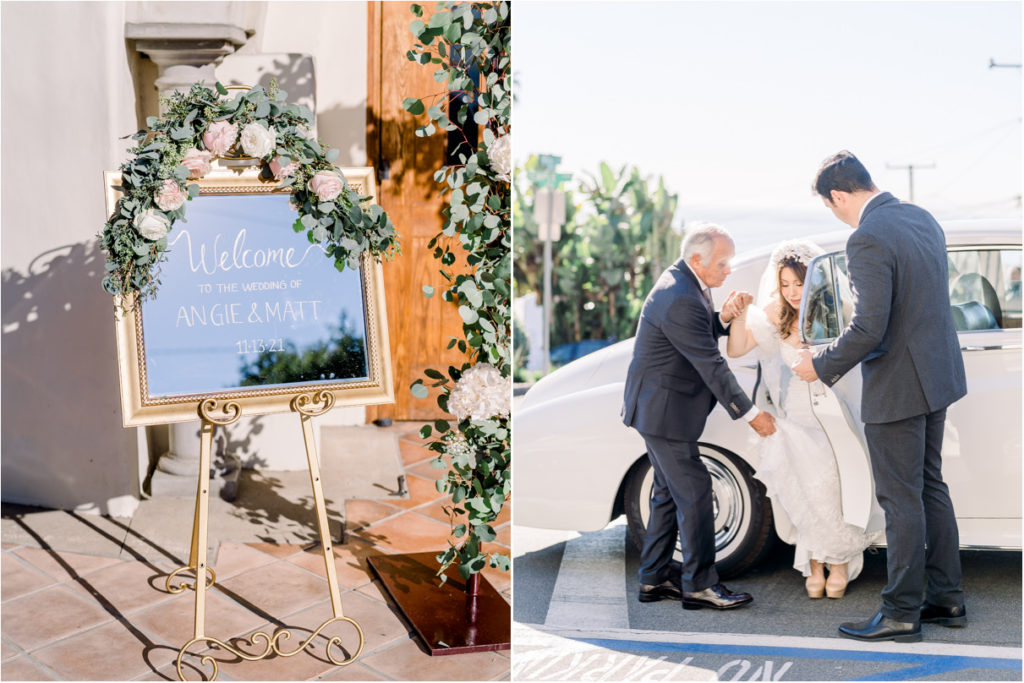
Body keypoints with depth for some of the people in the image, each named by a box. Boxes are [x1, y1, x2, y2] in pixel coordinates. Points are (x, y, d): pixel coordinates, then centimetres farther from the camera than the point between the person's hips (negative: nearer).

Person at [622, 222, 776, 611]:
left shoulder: (682, 281, 7)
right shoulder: (681, 301, -25)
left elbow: (701, 335, 15)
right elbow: (711, 365, -23)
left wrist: (724, 317, -6)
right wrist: (750, 414, -18)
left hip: (658, 408, 11)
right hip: (664, 412, -11)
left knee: (670, 492, 15)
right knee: (694, 492, -5)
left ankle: (654, 579, 23)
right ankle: (699, 585, 3)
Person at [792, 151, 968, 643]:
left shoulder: (867, 240, -22)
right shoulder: (922, 219, 7)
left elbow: (868, 329, -25)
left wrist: (821, 366, -10)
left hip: (896, 387, -9)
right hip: (937, 375, 9)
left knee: (901, 500, 0)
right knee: (931, 488, 18)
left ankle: (901, 613, 9)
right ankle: (946, 598, 26)